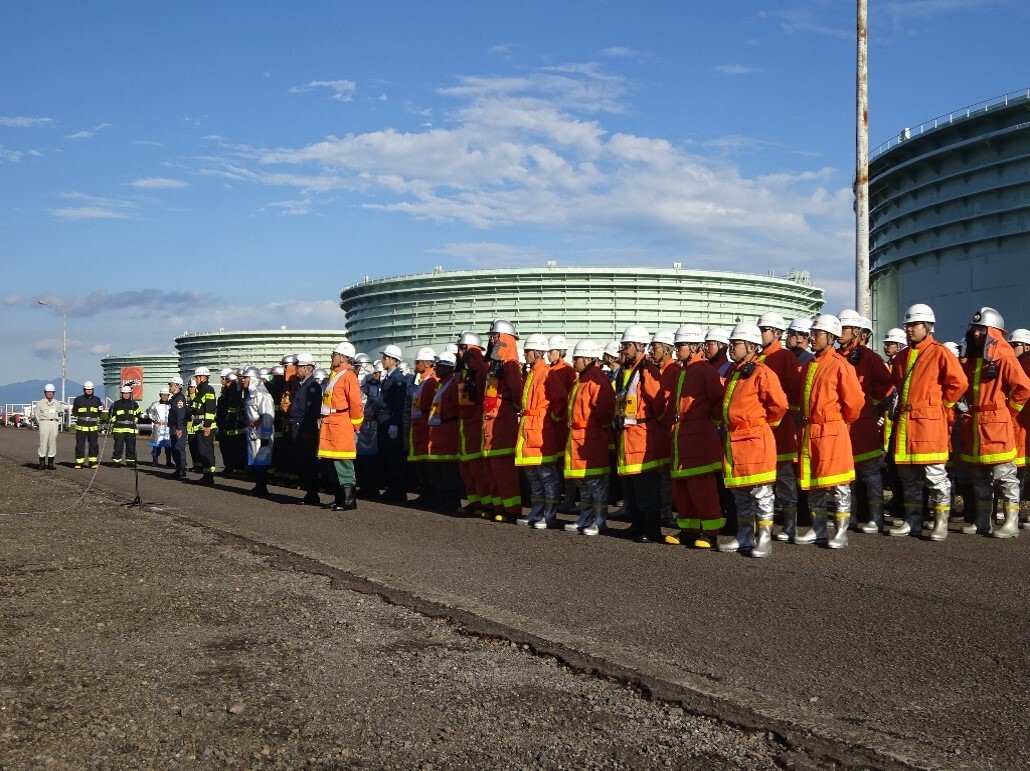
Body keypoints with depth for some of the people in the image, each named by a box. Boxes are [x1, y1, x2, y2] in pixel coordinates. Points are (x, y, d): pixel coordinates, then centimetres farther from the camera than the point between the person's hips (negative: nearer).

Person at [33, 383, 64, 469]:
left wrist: (59, 424, 10)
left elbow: (60, 414, 20)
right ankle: (42, 463, -6)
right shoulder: (40, 403, 5)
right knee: (43, 442, -9)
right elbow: (36, 414, 6)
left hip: (54, 423, 3)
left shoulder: (57, 403, 13)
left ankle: (50, 463, 7)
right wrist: (40, 423, -2)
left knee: (53, 443, 2)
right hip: (44, 423, -3)